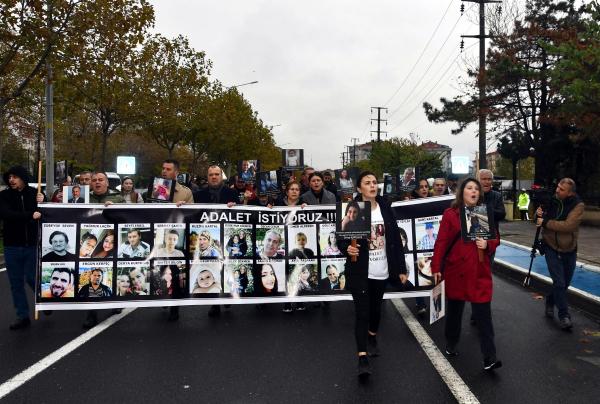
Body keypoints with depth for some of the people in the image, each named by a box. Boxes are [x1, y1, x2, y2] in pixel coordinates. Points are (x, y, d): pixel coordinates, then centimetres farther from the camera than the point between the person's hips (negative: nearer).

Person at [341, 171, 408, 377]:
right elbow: (341, 237, -7)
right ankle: (362, 357, -1)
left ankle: (372, 337, 46)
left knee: (376, 307, 19)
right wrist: (347, 248, -30)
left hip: (382, 271, 4)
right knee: (361, 312, -5)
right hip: (359, 271, -4)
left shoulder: (386, 209, 2)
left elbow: (396, 240, 4)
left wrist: (401, 268, 4)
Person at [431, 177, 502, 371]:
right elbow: (441, 242, -6)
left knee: (483, 313, -2)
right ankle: (451, 344, 37)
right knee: (454, 309, 15)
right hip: (456, 270, -1)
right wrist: (436, 268, -9)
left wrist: (488, 244, -11)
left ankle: (489, 358, 3)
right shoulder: (450, 214, -5)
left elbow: (496, 238, 12)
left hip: (480, 272, 1)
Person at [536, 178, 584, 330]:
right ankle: (564, 315, 4)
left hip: (569, 250, 1)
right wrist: (539, 214, -20)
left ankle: (550, 303, 39)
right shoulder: (551, 200, -10)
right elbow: (539, 221, 3)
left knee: (565, 283, 15)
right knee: (559, 282, -8)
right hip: (551, 248, -1)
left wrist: (545, 222, -28)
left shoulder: (578, 205, -16)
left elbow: (568, 225, -29)